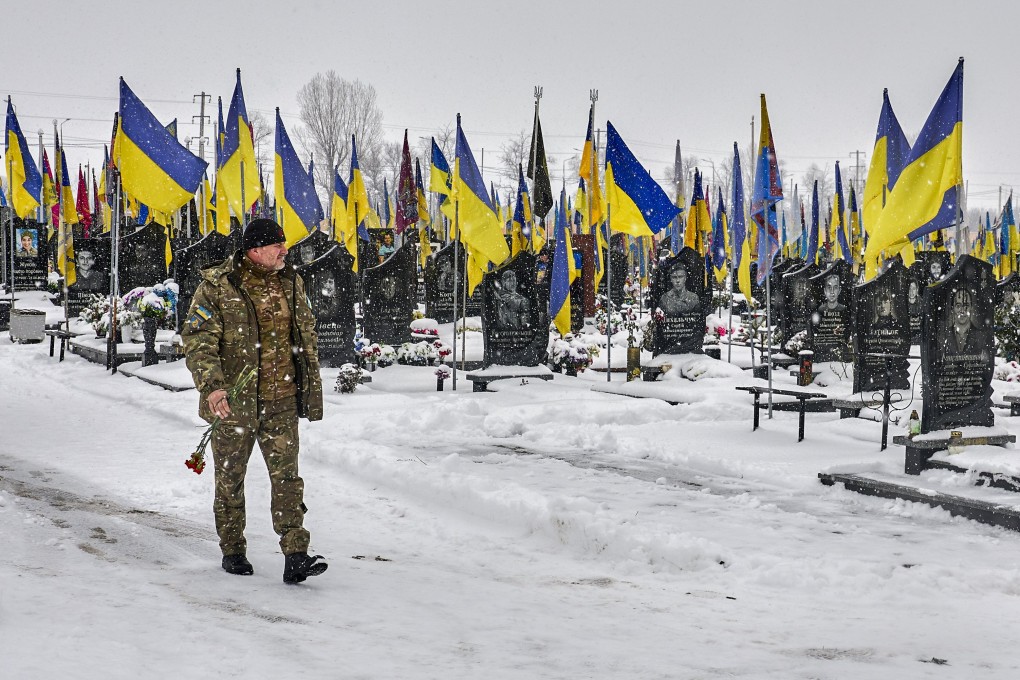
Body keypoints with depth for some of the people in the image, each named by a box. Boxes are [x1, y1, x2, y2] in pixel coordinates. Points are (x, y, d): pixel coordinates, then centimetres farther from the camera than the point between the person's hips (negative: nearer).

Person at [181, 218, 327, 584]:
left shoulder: (291, 282, 7)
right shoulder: (216, 288, -10)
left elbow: (307, 337, 17)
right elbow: (197, 341, -15)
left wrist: (313, 388, 16)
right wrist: (211, 386, -30)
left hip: (281, 402, 3)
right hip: (233, 402, -3)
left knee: (287, 477, -4)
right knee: (230, 479, 10)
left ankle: (295, 556, -6)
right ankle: (232, 552, 26)